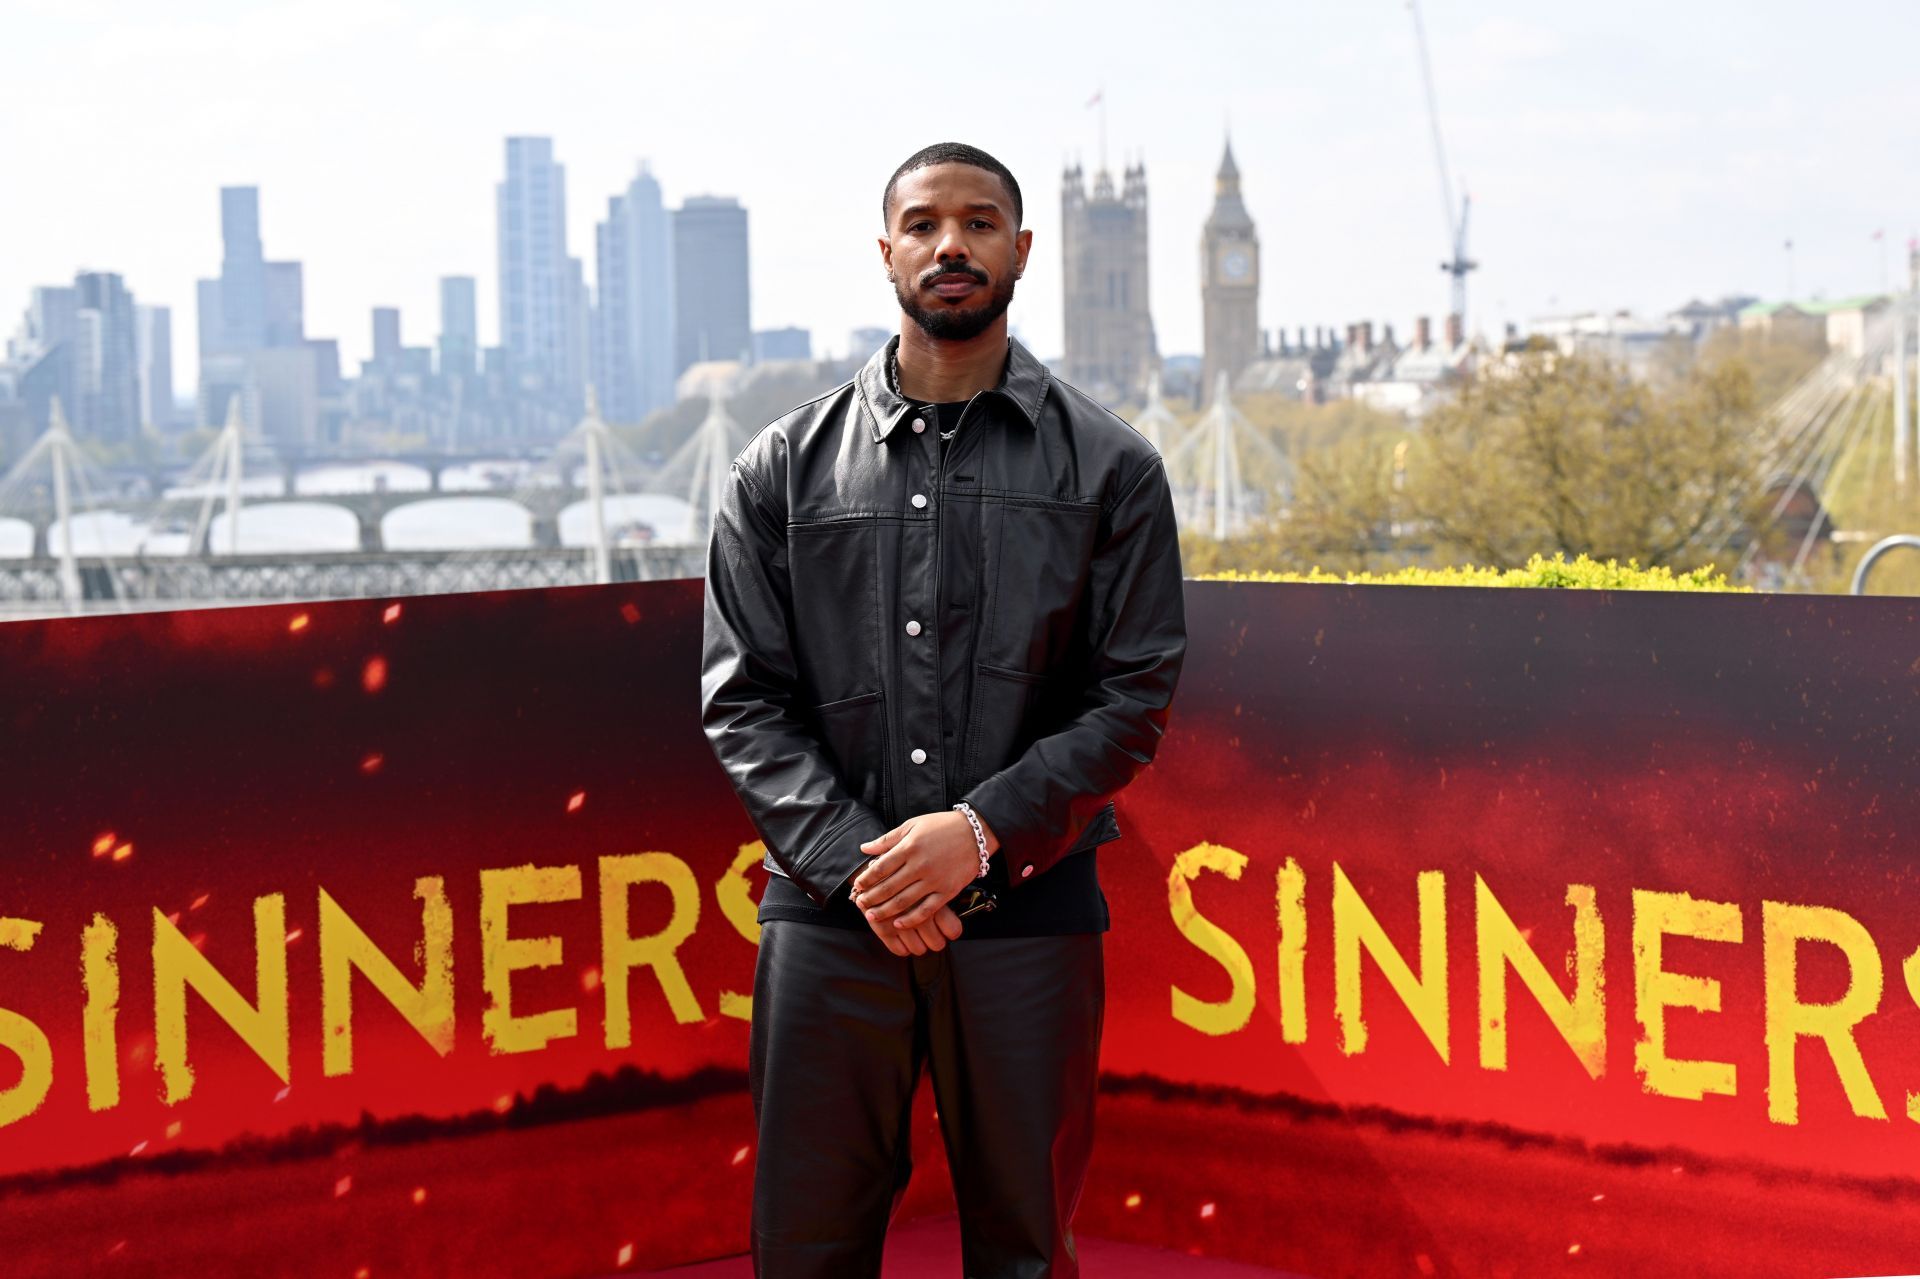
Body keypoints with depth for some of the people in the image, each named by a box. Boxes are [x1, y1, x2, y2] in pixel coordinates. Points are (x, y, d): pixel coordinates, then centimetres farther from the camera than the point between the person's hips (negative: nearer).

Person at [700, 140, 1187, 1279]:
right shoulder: (785, 469, 8)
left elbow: (1136, 695, 0)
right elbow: (743, 699, 4)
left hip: (1027, 912, -1)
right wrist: (852, 859, -10)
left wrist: (984, 830, -12)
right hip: (832, 912, 1)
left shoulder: (1109, 468, 5)